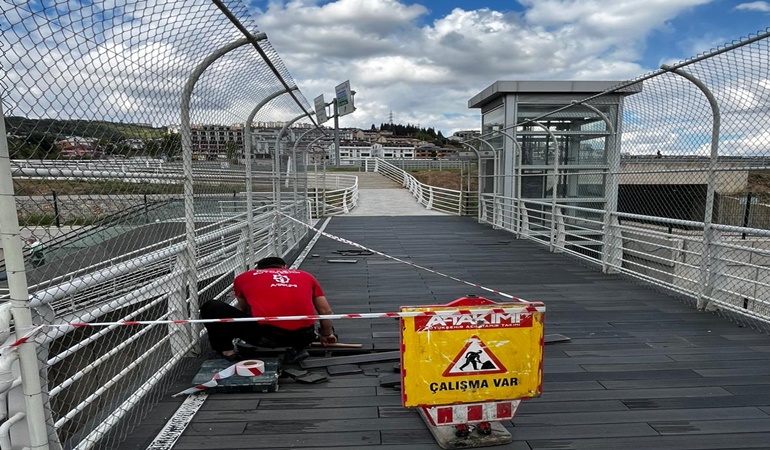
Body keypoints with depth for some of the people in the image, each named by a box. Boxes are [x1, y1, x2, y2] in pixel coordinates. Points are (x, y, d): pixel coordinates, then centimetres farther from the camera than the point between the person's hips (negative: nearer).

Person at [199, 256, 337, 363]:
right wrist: (326, 335, 45)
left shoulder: (243, 277, 23)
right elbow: (325, 310, 26)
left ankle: (227, 351, 23)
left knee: (211, 308, 19)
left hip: (265, 334, -2)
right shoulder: (306, 276, 24)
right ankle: (298, 348, 17)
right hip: (303, 335, 2)